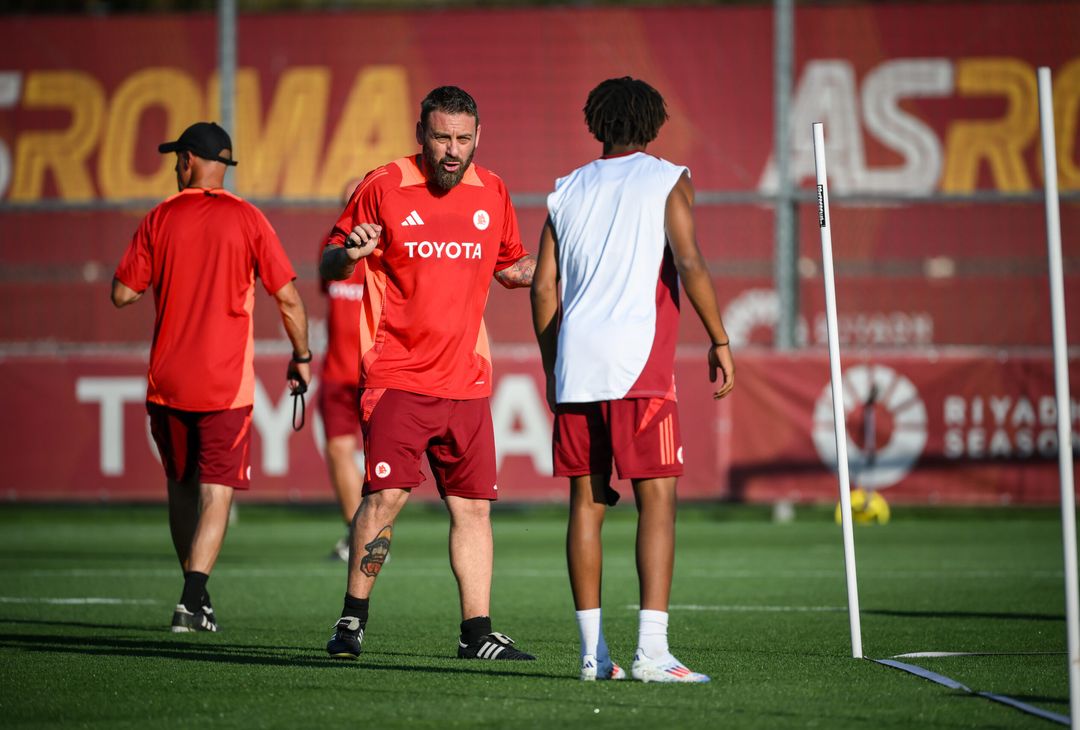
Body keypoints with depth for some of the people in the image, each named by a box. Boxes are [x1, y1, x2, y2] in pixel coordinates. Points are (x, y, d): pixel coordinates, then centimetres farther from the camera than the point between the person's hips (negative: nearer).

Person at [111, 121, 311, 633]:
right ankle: (194, 599, -17)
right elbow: (287, 298, -4)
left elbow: (122, 293, 2)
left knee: (181, 488, 16)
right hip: (226, 381, -2)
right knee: (216, 492, -2)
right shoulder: (247, 220, -2)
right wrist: (301, 356, 9)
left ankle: (194, 594, 23)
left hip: (167, 380, 2)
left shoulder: (159, 220, 1)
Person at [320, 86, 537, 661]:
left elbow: (508, 267, 24)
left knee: (473, 505, 4)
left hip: (467, 381, 5)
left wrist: (542, 264, 4)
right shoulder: (383, 188, -4)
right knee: (386, 494, -15)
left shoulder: (492, 193, 9)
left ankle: (476, 632, 11)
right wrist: (349, 253, -21)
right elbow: (330, 264, 2)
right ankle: (352, 620, -3)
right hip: (396, 376, -5)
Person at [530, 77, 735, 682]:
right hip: (638, 361, -5)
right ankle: (652, 650, -15)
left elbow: (544, 287, 12)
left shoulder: (568, 190, 15)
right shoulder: (667, 180, 3)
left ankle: (593, 653, 6)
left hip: (574, 362, 5)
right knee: (658, 500, -5)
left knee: (587, 503, 8)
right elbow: (689, 262, -10)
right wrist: (720, 342, -4)